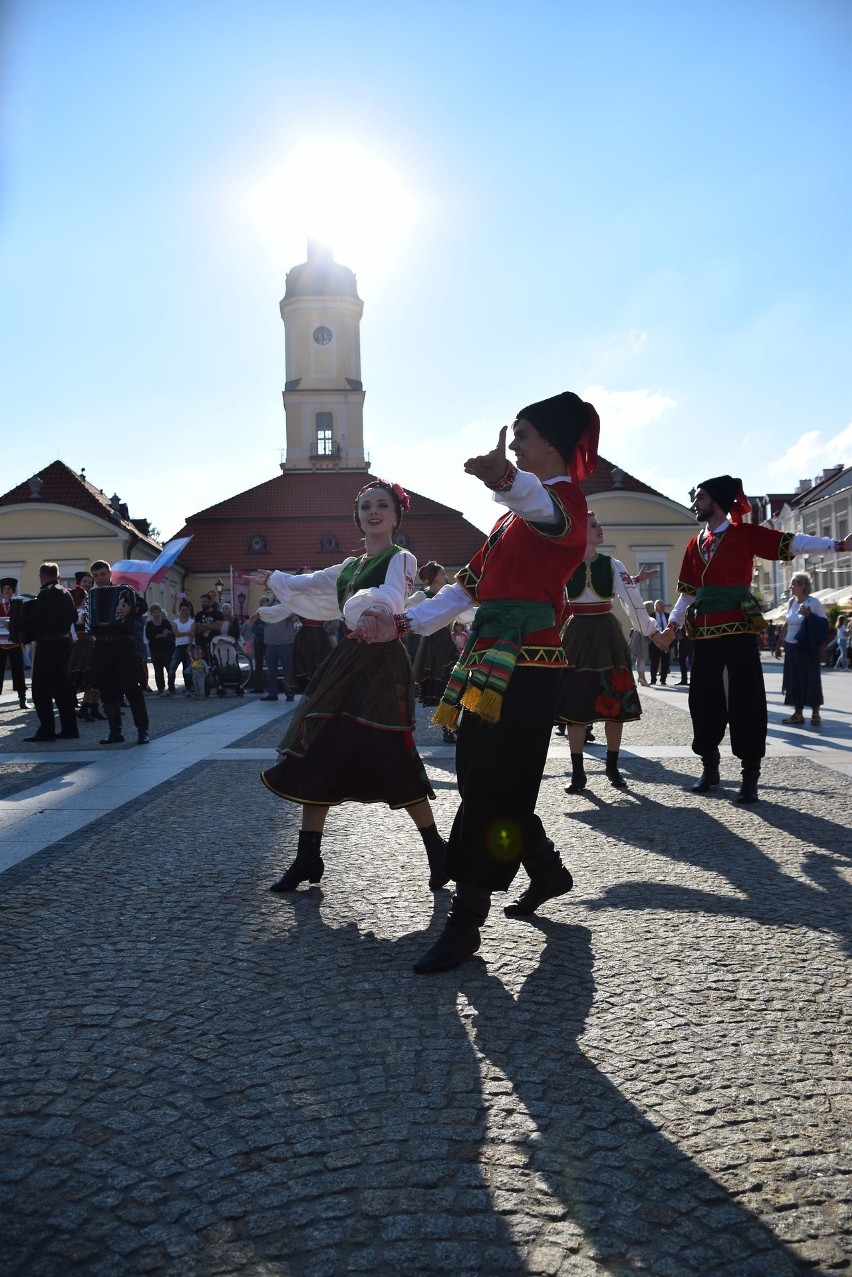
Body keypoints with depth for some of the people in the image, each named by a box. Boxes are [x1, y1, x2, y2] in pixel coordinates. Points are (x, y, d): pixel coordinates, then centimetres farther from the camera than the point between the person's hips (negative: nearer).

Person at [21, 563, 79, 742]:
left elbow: (34, 621, -13)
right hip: (64, 643, 8)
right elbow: (74, 617, 14)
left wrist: (25, 636, 2)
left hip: (47, 646, -8)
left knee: (41, 689, -2)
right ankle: (69, 728, 12)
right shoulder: (66, 594, 9)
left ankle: (47, 730, -4)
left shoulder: (45, 594, -13)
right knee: (62, 687, 12)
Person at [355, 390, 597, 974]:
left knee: (491, 787, -8)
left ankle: (466, 923, 1)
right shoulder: (516, 512, 24)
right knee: (481, 777, 14)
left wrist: (504, 478, -57)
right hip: (491, 658, 10)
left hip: (525, 662, -9)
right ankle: (549, 872, 34)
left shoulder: (565, 498, -5)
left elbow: (545, 509, -34)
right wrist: (402, 624, 13)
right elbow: (468, 585, 22)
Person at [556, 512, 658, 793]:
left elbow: (631, 598, -7)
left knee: (614, 701, 3)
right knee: (575, 701, -1)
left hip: (607, 634, 1)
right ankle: (577, 772, 6)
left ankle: (613, 768, 17)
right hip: (577, 635, -1)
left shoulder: (612, 564, 1)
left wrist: (649, 628, -13)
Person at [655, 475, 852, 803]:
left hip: (739, 628, -5)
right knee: (704, 698, 8)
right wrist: (672, 626, 9)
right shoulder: (695, 545, 15)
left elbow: (791, 543, -9)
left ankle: (750, 776, 0)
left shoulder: (745, 534, 0)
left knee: (745, 699, -5)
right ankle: (710, 767, 20)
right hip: (704, 632, 6)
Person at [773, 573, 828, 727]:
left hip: (807, 648, -6)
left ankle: (815, 714, 9)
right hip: (791, 647, 6)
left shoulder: (813, 602, -10)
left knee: (811, 679, -2)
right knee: (794, 680, 7)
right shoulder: (791, 601, 8)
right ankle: (798, 714, 14)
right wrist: (778, 643, 16)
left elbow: (824, 623, -12)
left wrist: (809, 615, -25)